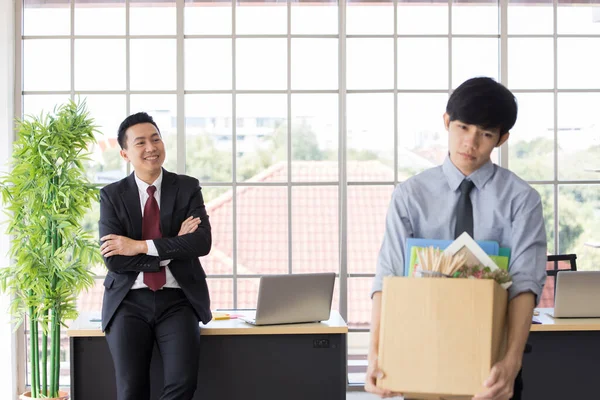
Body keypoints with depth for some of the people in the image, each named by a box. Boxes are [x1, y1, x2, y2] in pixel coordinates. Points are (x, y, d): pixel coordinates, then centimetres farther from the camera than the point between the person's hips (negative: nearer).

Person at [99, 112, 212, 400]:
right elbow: (113, 258, -7)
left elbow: (202, 242, -10)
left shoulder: (187, 188, 5)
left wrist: (141, 246, -14)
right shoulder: (112, 195, 4)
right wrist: (173, 248, -11)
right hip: (129, 301, 0)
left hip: (177, 300, 0)